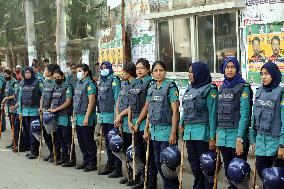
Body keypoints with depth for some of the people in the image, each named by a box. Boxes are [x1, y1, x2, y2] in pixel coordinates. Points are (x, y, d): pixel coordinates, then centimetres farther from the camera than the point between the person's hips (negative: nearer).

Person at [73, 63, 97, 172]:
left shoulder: (89, 84, -12)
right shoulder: (79, 84, 14)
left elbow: (91, 102, -17)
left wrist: (86, 117, -20)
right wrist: (75, 115, 17)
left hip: (86, 118, -9)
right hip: (78, 118, 9)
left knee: (89, 141, -1)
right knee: (81, 141, 13)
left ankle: (92, 163, 8)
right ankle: (86, 161, 24)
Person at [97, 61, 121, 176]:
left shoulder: (114, 81, -8)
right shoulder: (101, 82, 16)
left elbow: (117, 99, -13)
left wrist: (116, 115, -17)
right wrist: (100, 114, 16)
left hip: (111, 115, -8)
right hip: (103, 115, 8)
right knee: (107, 141, 12)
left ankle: (116, 165, 1)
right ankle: (110, 164, 19)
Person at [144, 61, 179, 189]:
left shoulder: (170, 87, -8)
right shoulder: (151, 89, 11)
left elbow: (175, 111, -12)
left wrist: (173, 133, -16)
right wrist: (146, 129, 12)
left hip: (166, 129, -6)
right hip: (154, 130, 7)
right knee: (158, 162, 10)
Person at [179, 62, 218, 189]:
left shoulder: (210, 90, -7)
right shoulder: (189, 89, 14)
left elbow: (213, 115, -11)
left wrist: (212, 137, -14)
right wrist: (181, 124, 8)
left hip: (202, 133, -7)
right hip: (189, 132, 7)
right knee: (194, 164, 14)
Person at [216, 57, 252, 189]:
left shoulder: (243, 88, -7)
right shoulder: (222, 88, 12)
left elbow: (245, 115, -13)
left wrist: (240, 139, -18)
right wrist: (217, 132, 10)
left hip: (237, 134, -6)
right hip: (223, 134, 6)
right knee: (228, 169, 12)